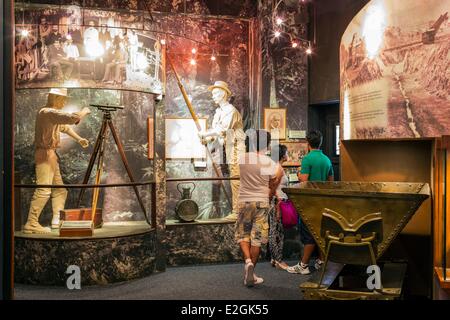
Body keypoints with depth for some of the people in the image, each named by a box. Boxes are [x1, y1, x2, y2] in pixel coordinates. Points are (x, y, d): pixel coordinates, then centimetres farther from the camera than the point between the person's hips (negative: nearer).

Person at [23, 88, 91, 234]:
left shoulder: (53, 113, 16)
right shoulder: (47, 112, -16)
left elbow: (64, 127, 28)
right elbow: (72, 118, -26)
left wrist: (79, 139, 18)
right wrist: (84, 112, -8)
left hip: (51, 154, 11)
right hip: (44, 154, -11)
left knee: (59, 189, 12)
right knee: (43, 190, -14)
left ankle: (57, 220, 13)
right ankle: (31, 224, -12)